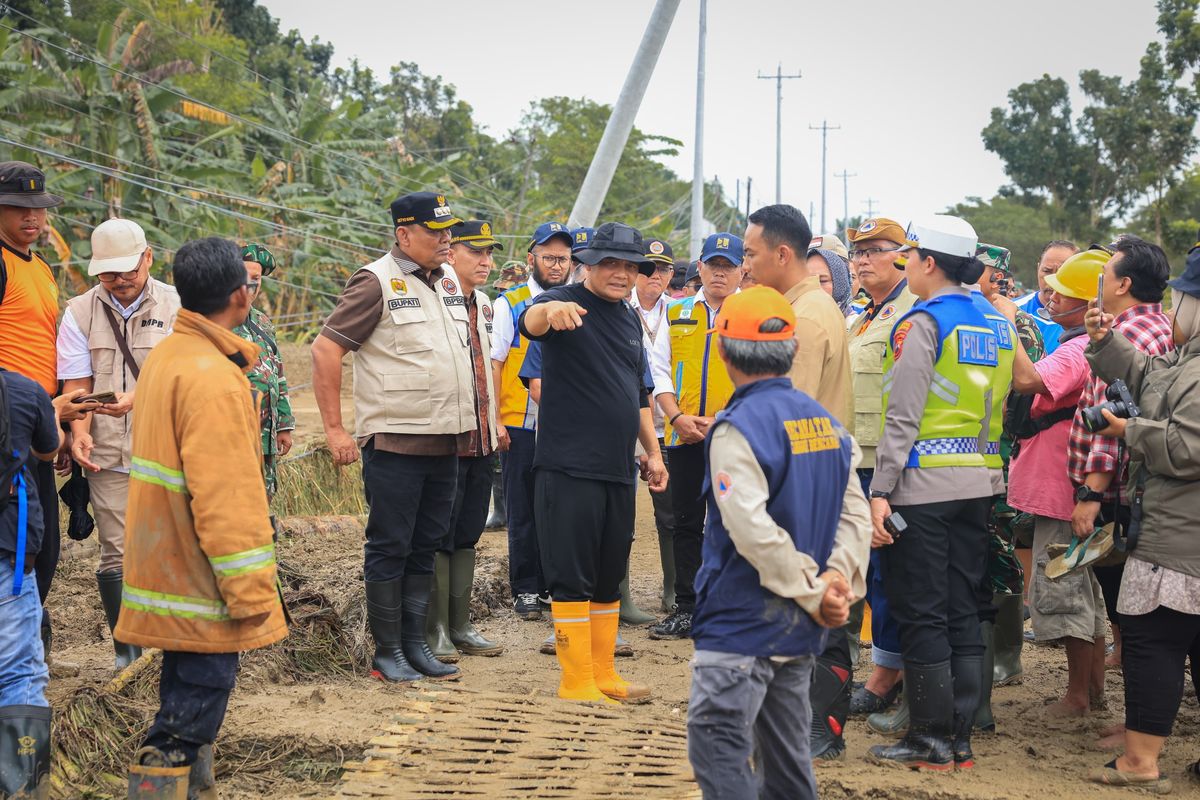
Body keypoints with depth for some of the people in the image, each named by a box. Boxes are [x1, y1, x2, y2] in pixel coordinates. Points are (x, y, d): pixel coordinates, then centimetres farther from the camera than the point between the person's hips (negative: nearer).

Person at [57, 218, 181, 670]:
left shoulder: (174, 306, 2)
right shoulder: (80, 312, 6)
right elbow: (77, 383, 2)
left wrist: (136, 398, -25)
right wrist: (80, 433, -14)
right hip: (107, 455, 1)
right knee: (117, 555, 0)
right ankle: (126, 653, 10)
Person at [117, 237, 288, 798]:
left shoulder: (165, 357, 11)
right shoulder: (211, 377, -21)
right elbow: (224, 495, -23)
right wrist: (251, 590, -19)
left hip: (167, 568, 10)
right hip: (202, 583, -10)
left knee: (186, 703, 17)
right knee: (190, 716, -5)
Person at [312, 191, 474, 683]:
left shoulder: (449, 282, 13)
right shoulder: (377, 282, -9)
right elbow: (325, 350, -12)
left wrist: (467, 418, 19)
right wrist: (334, 429, -14)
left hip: (445, 442, 7)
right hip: (394, 442, -7)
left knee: (426, 547, 11)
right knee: (390, 548, 0)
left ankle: (415, 645, 19)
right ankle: (387, 653, 7)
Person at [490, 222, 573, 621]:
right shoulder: (510, 304, 0)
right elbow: (492, 363, -2)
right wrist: (491, 419, -9)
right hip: (522, 425, -3)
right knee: (524, 512, 3)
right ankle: (526, 591, 12)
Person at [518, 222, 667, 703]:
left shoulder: (630, 319, 15)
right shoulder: (566, 304, -8)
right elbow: (529, 322, -32)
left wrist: (652, 451, 21)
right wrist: (550, 310, -55)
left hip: (619, 468, 8)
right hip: (569, 466, -8)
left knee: (609, 577, 13)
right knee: (572, 577, -3)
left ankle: (603, 674, 23)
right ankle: (577, 681, 4)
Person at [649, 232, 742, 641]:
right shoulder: (677, 313, 12)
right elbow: (660, 370, 11)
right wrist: (677, 417, -4)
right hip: (684, 436, 4)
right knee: (686, 522, 8)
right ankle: (686, 609, 16)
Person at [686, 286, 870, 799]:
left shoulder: (737, 429, -15)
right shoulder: (825, 423, 8)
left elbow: (753, 531, -23)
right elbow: (855, 513, 4)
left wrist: (815, 593, -16)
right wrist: (839, 574, -7)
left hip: (741, 623, -8)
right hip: (798, 630, 8)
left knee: (717, 750, -6)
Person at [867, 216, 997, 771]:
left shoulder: (922, 322, -10)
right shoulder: (985, 324, 12)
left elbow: (903, 417, -16)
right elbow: (993, 408, 16)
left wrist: (881, 491, -16)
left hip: (922, 486, -7)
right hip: (974, 485, 7)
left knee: (922, 615, -1)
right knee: (961, 612, 10)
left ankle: (931, 741, 3)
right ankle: (961, 738, 14)